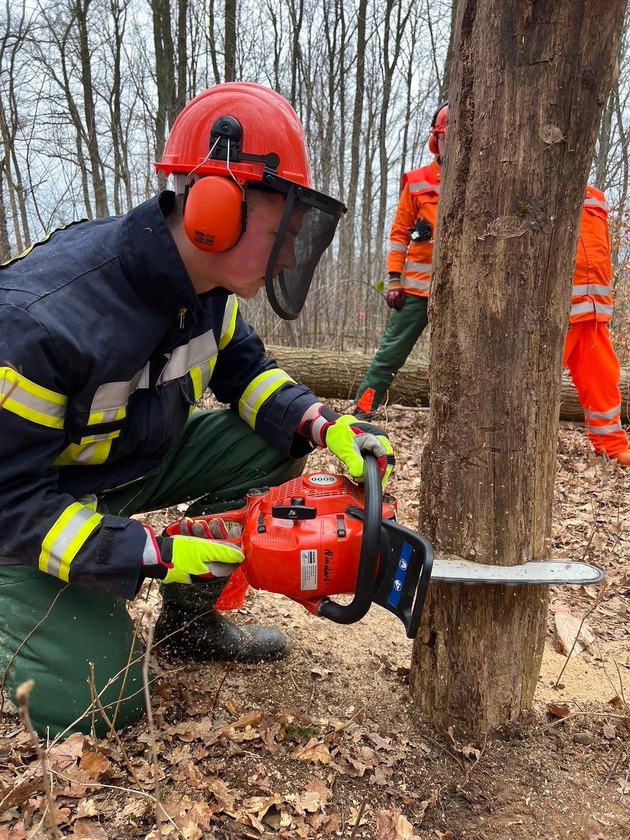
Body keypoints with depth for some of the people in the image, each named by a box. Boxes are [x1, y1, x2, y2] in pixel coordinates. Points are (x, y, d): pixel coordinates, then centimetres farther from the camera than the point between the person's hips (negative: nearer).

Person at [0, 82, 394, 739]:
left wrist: (324, 425, -17)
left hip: (133, 460, 7)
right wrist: (152, 555, -33)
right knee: (96, 704, -15)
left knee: (271, 443, -7)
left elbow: (244, 369, 1)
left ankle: (188, 622, 9)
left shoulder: (204, 285, -13)